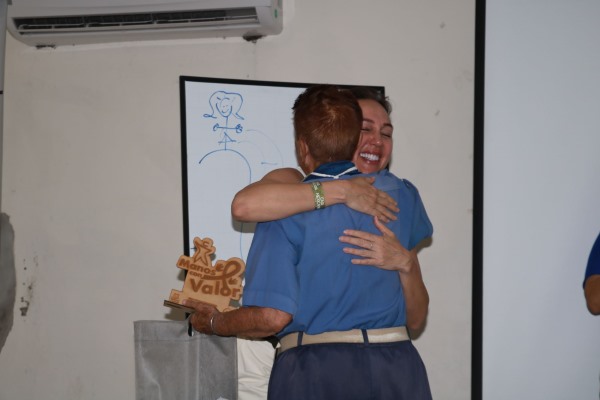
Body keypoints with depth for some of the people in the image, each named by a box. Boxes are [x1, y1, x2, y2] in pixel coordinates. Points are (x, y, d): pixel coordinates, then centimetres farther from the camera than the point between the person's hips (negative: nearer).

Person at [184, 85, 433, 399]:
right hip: (396, 367, 3)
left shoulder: (285, 211, -8)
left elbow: (273, 316, -15)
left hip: (314, 372, -3)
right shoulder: (398, 193, 4)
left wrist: (213, 323, 3)